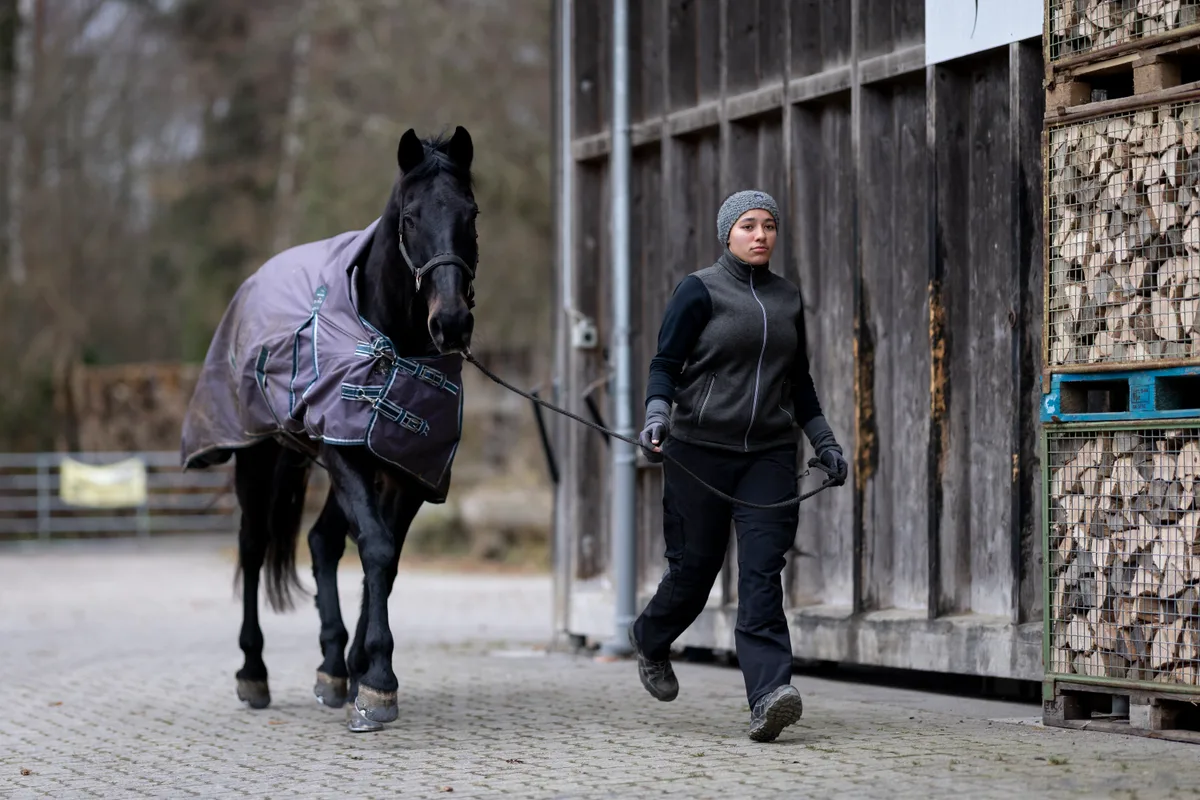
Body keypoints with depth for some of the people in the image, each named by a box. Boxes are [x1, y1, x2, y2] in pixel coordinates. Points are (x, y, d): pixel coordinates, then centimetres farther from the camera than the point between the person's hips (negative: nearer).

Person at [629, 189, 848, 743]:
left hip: (770, 453, 3)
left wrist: (824, 442, 18)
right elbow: (665, 364, -4)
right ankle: (650, 639, 37)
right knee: (695, 567, 5)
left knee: (762, 571, -11)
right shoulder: (699, 292, 0)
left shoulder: (787, 298, 14)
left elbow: (799, 381, 22)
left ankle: (768, 692, -21)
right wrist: (657, 416, -21)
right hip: (700, 449, -3)